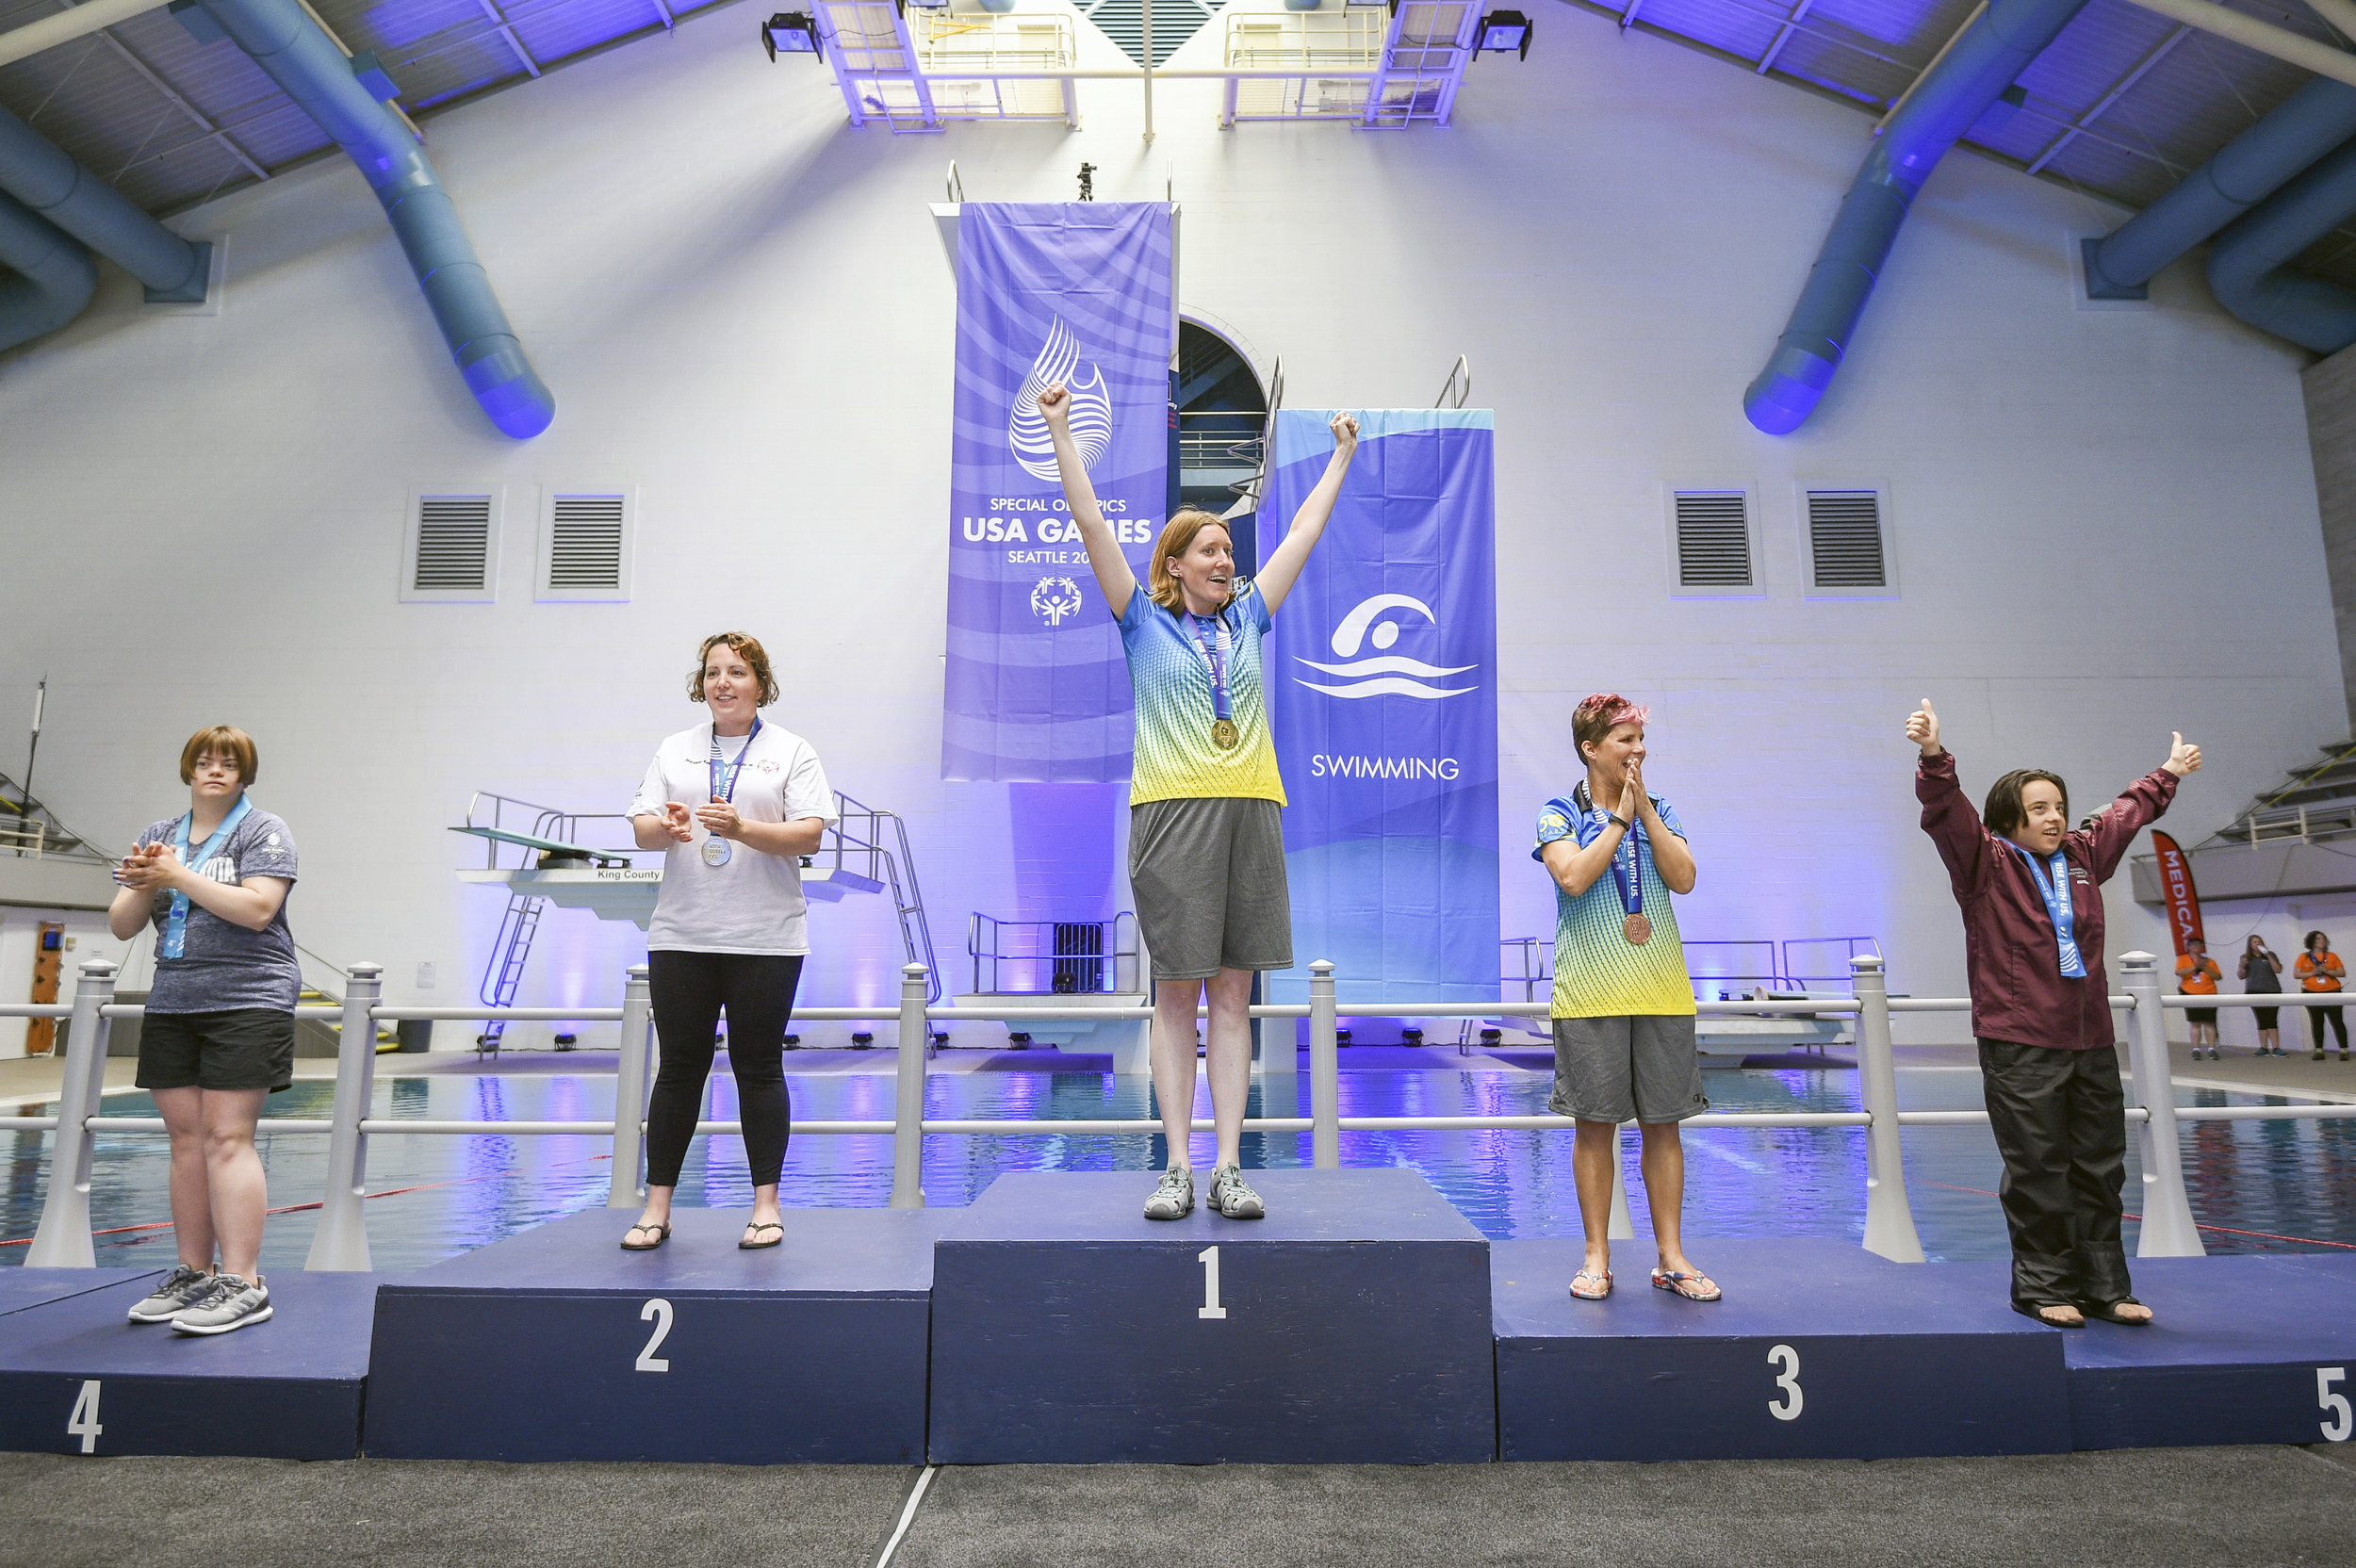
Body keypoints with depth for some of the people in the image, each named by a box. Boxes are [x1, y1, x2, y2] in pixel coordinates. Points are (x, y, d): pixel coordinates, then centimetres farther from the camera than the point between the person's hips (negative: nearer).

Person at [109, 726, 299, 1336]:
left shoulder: (263, 831, 0)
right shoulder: (158, 836, 17)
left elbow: (257, 909, -15)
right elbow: (121, 926, 13)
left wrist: (178, 875, -14)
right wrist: (143, 886, -7)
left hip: (247, 1003, -6)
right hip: (172, 1006, 6)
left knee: (227, 1138, -10)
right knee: (186, 1139, 7)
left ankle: (242, 1284, -8)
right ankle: (193, 1274, 17)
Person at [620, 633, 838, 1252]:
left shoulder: (790, 751, 4)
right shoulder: (674, 750, 14)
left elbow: (809, 834, -7)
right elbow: (641, 829, 8)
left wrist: (742, 828, -21)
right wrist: (667, 828, -15)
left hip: (765, 939, -2)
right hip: (681, 934, 3)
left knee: (759, 1067, 3)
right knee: (679, 1067, 5)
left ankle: (766, 1203, 12)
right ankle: (657, 1206, 14)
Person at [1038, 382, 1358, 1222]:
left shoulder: (1246, 617, 17)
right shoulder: (1145, 620, 8)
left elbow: (1304, 532, 26)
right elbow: (1092, 523, 5)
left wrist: (1342, 455, 34)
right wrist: (1060, 432, 4)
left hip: (1250, 809, 3)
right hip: (1172, 813, -3)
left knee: (1232, 993, 4)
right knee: (1176, 992, 2)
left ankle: (1229, 1167, 8)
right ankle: (1178, 1168, 7)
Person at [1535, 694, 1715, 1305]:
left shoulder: (1659, 810, 12)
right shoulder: (1560, 813, 1)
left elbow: (1683, 878, -2)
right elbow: (1572, 876, -16)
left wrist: (1645, 809, -5)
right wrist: (1619, 819, -9)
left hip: (1662, 992, 3)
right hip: (1591, 995, -3)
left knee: (1663, 1123, 6)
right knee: (1595, 1124, 2)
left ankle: (1670, 1256, 17)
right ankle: (1597, 1258, 13)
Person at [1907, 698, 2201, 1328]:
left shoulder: (2083, 856, 15)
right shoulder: (1985, 862, -4)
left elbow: (2128, 811, 33)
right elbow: (1946, 812, -21)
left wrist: (2168, 774, 46)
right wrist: (1934, 758, -36)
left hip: (2091, 1041, 7)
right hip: (2019, 1046, -6)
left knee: (2100, 1170, 11)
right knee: (2038, 1171, -2)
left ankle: (2104, 1288, 22)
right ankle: (2044, 1288, 10)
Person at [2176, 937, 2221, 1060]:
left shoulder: (2209, 961, 13)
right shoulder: (2183, 960, 8)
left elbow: (2218, 976, 5)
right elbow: (2179, 972, -9)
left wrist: (2205, 968, -8)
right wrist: (2195, 967, -16)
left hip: (2209, 995, 1)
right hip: (2191, 995, -1)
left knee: (2209, 1023, -2)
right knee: (2195, 1024, -2)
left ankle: (2211, 1049, 2)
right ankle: (2196, 1050, 0)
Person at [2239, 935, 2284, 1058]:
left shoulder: (2270, 955, 10)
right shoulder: (2246, 957, 11)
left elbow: (2278, 970, -2)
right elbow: (2242, 976, 13)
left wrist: (2268, 955, -9)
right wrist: (2242, 966, -7)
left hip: (2272, 991, -1)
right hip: (2255, 992, 1)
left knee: (2272, 1020, -6)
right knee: (2262, 1021, 1)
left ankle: (2276, 1048, -7)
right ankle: (2263, 1048, 2)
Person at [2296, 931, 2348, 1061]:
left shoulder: (2332, 956, 7)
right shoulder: (2304, 957, 6)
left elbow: (2342, 973, 4)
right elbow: (2296, 974, 3)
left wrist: (2327, 971, -12)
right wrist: (2312, 973, -12)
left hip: (2331, 992, -1)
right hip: (2312, 994, 1)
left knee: (2337, 1021, -4)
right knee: (2316, 1023, 5)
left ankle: (2343, 1050, -1)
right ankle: (2319, 1050, 9)